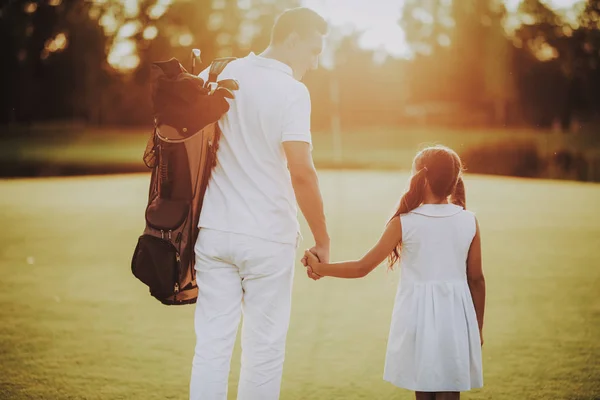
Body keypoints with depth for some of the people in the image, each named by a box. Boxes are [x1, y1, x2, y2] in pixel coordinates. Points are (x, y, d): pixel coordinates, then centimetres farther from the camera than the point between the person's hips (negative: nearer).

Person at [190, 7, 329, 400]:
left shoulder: (215, 77, 8)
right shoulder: (291, 91, -10)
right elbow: (301, 172, -17)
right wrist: (323, 240, -10)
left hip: (213, 231, 5)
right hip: (268, 237, -5)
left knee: (211, 344, 7)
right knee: (264, 349, 7)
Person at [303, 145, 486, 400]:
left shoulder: (404, 223, -8)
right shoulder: (469, 221, -2)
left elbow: (362, 268, -5)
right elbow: (476, 279, 4)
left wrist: (319, 268, 8)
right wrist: (478, 326, 16)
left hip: (418, 318, -1)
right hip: (455, 317, 1)